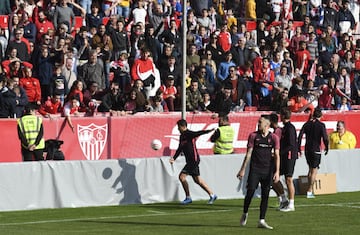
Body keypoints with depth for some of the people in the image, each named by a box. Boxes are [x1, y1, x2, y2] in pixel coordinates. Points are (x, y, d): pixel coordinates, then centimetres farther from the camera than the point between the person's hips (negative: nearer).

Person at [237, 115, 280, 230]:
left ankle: (261, 221, 5)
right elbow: (248, 154, 4)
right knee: (250, 191, -9)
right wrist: (243, 170, 1)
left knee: (265, 195, 0)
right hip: (255, 169, -1)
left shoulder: (274, 138, 2)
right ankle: (245, 213, 15)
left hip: (267, 170, 1)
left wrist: (277, 172, -8)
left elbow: (276, 156, 1)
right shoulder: (253, 136, 3)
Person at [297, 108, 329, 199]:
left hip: (307, 150, 4)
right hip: (316, 150, -4)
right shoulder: (321, 125, -7)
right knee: (314, 170, 0)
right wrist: (326, 148, 2)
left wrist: (299, 149, 6)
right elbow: (325, 138, -13)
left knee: (310, 169, 19)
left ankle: (310, 189, 21)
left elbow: (299, 136, 1)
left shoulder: (307, 124, 5)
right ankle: (309, 191, -6)